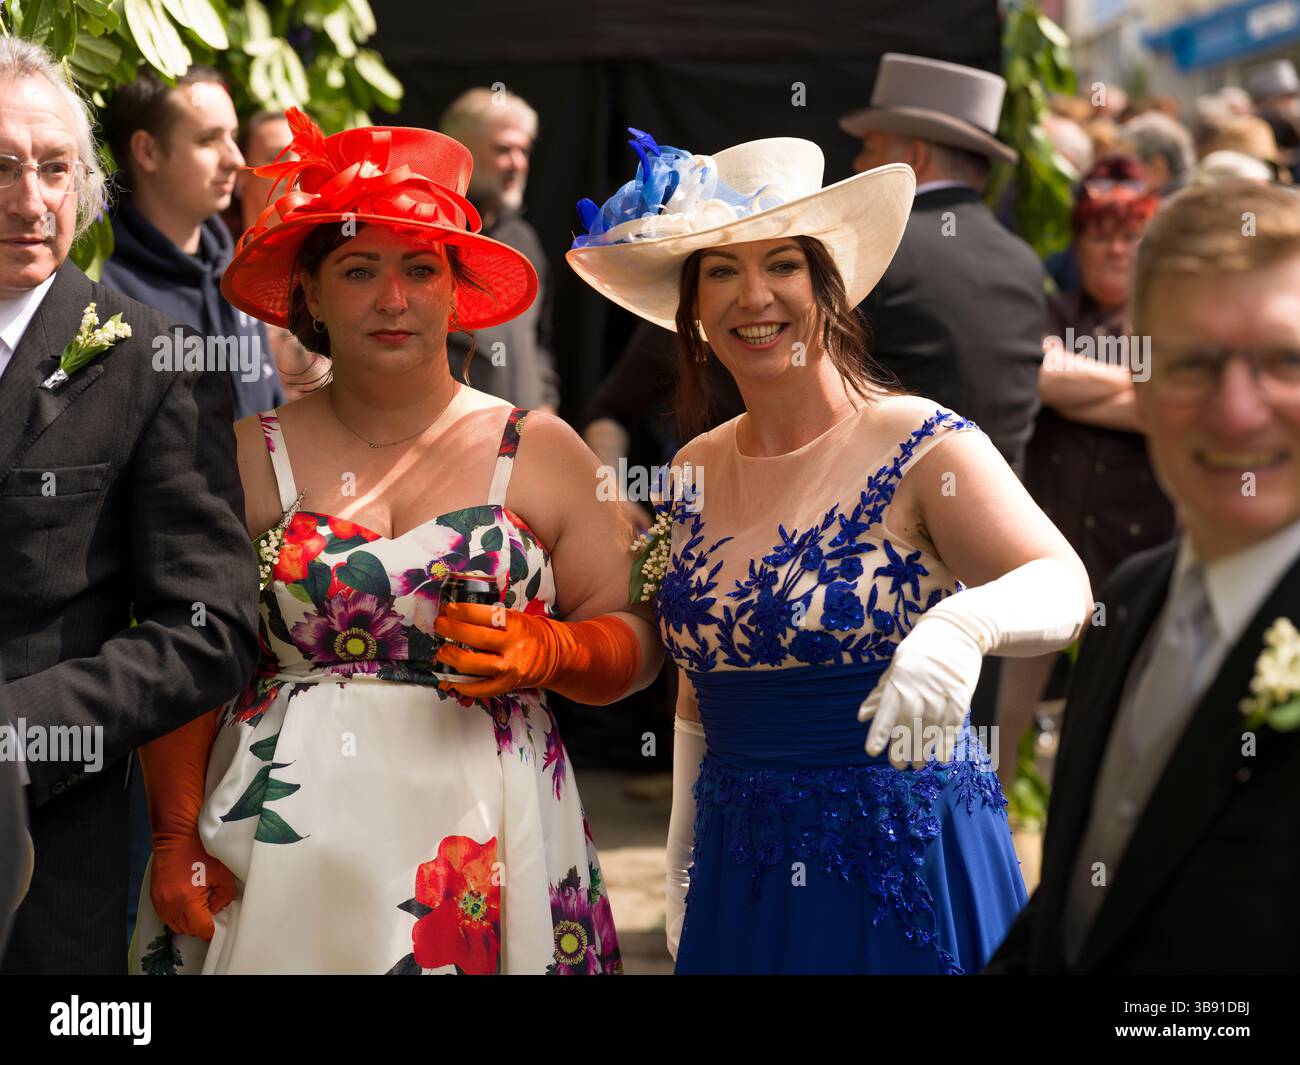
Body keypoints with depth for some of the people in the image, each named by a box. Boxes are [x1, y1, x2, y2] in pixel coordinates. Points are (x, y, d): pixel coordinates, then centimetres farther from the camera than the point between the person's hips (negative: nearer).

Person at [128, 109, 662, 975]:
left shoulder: (540, 451, 5)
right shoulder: (250, 457, 5)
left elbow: (635, 642, 5)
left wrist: (547, 651, -15)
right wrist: (177, 837, -6)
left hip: (485, 839, 0)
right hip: (287, 841, 0)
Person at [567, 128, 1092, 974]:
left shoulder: (922, 448, -11)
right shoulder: (693, 476, 6)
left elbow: (1063, 585, -24)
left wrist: (961, 625, -44)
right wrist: (681, 861, 16)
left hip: (905, 868, -5)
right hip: (744, 866, 5)